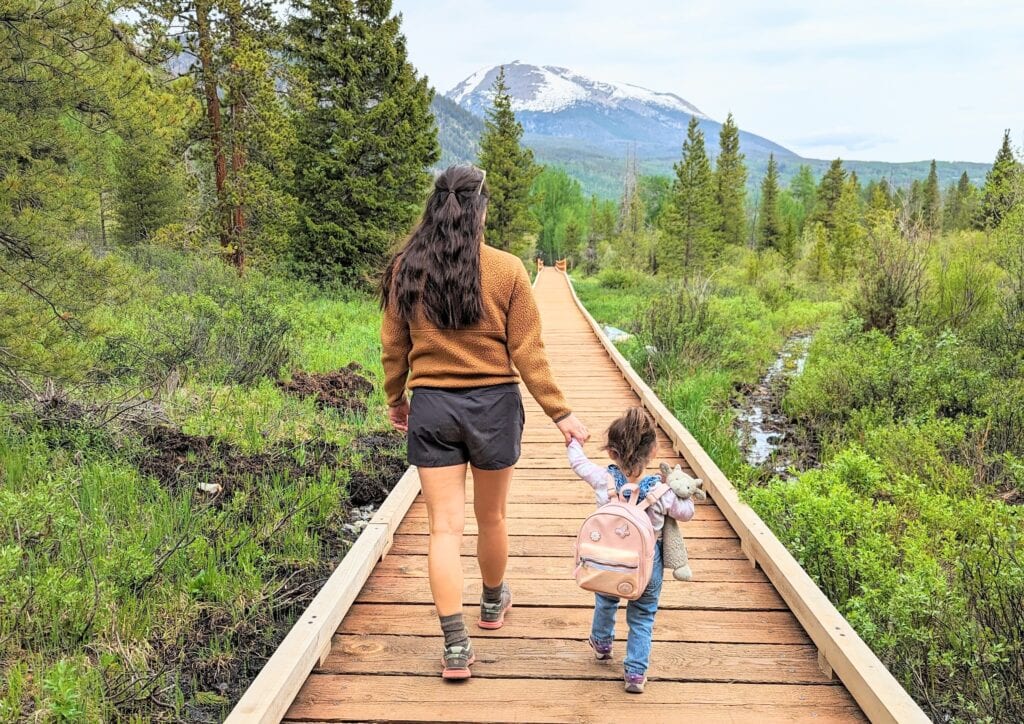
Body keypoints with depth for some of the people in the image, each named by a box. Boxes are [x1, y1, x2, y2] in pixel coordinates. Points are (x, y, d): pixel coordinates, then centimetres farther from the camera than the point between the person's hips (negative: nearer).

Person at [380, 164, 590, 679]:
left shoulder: (406, 269, -2)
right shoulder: (507, 270, -8)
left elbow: (393, 349, 6)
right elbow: (527, 354, -7)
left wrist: (395, 400, 22)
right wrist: (560, 413, 2)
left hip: (431, 406, 1)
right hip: (494, 404, 0)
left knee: (444, 527, 4)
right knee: (491, 518, 19)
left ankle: (455, 647, 1)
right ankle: (493, 603, 43)